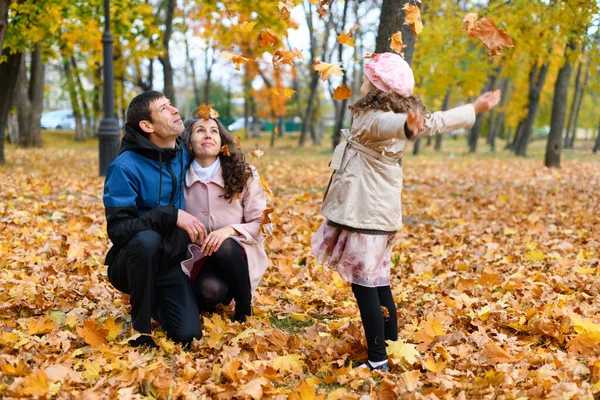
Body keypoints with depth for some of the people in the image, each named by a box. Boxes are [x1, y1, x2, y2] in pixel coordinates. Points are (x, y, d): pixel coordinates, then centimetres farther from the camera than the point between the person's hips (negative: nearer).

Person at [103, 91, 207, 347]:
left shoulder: (184, 155, 0)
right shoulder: (125, 167, -19)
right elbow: (118, 230, -25)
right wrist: (171, 215, -32)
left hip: (170, 265, 5)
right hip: (131, 265, -4)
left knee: (188, 335, -14)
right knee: (147, 239, -38)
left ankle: (154, 303, 21)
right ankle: (140, 326, -17)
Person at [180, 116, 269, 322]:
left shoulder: (245, 174, -6)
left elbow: (261, 224, -5)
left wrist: (230, 230, -23)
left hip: (239, 256, 1)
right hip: (199, 259, 0)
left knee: (224, 247, -35)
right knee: (210, 290, -33)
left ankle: (245, 310, -12)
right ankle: (205, 304, 6)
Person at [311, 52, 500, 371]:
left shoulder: (370, 120, -16)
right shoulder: (390, 117, 10)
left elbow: (390, 123, -39)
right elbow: (438, 121, 22)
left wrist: (408, 128, -62)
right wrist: (476, 108, 37)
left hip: (364, 214, -9)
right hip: (383, 213, 9)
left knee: (363, 285, -5)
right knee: (378, 283, 17)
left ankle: (378, 360, -2)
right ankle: (391, 347, 25)